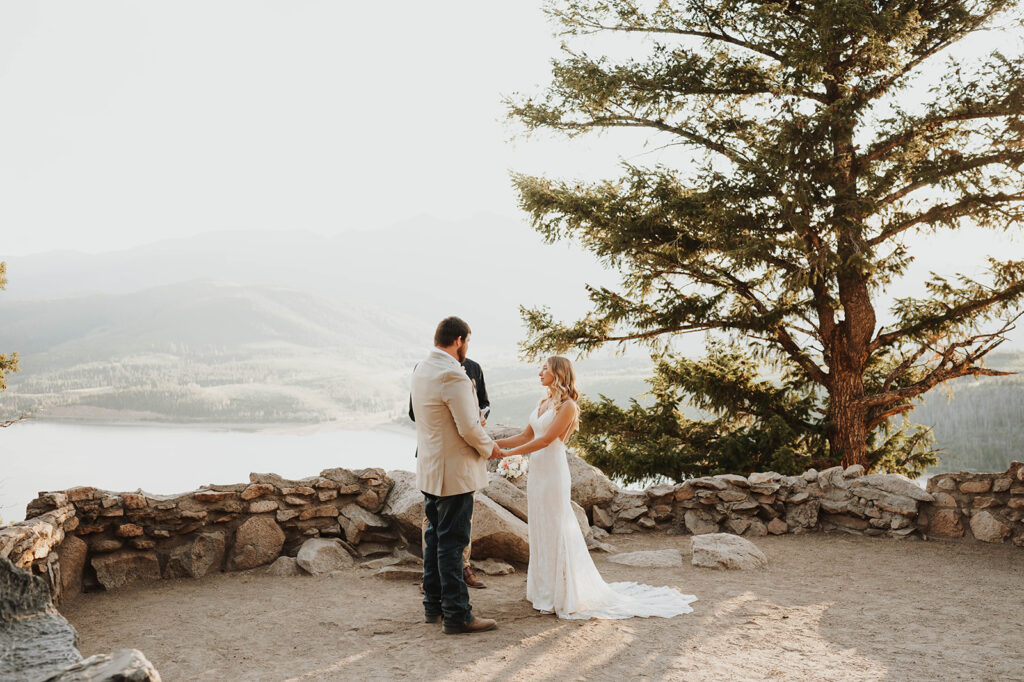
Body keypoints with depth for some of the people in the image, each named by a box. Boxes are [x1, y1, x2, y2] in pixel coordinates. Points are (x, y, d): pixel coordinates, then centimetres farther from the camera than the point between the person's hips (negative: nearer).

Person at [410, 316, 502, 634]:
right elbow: (470, 429, -22)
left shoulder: (420, 369, 7)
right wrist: (489, 447, -3)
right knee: (452, 542, -3)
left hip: (429, 469, 9)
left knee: (435, 537, 17)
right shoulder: (453, 375, -22)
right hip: (454, 472, -9)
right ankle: (456, 614, 5)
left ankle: (433, 604, 27)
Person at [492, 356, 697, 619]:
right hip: (536, 471, 8)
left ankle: (563, 593, 7)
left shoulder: (567, 406, -11)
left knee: (555, 529, -2)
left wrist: (507, 453, -18)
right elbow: (526, 436, 15)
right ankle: (544, 588, 21)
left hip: (553, 470, -8)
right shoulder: (544, 403, 14)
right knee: (539, 529, 11)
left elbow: (545, 439, -17)